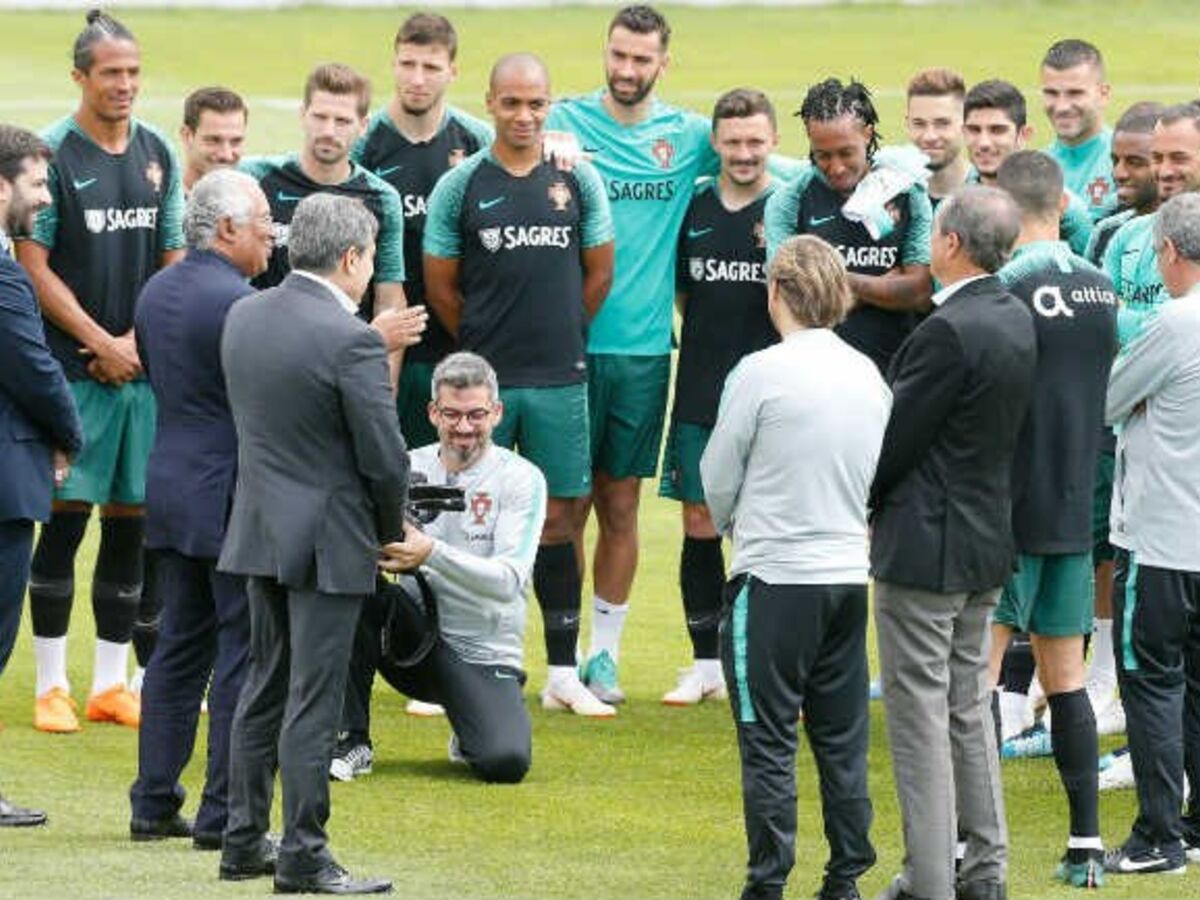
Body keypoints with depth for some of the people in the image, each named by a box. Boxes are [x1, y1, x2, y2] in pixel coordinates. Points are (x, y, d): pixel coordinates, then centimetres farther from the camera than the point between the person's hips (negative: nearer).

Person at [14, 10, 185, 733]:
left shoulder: (158, 154, 11)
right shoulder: (55, 153, -5)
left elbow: (174, 262, 14)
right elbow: (34, 266, -7)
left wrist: (139, 342, -1)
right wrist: (101, 343, -10)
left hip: (144, 368, 5)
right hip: (75, 368, -5)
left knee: (131, 522, 6)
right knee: (67, 516, -4)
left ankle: (111, 685, 13)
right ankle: (51, 686, 2)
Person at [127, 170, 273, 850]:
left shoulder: (155, 292, 10)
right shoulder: (236, 302, -18)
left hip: (171, 483, 9)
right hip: (233, 496, -9)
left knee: (180, 647, 14)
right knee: (243, 654, -2)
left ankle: (154, 805, 15)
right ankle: (224, 815, -2)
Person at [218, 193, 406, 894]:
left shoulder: (243, 317, 3)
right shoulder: (352, 341, -19)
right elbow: (386, 460, -17)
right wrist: (391, 534, 2)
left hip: (258, 532, 7)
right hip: (328, 542, -7)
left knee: (264, 687, 16)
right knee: (314, 701, -3)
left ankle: (244, 842, 21)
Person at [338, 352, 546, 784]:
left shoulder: (520, 479, -5)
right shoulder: (408, 468, 5)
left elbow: (509, 580, -17)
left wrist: (432, 554, -32)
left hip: (483, 654, -3)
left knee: (506, 761, -29)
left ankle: (469, 734, 12)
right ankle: (351, 740, -15)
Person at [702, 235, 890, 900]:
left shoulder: (761, 373, -12)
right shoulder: (868, 377, 5)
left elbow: (717, 478, -2)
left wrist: (732, 524, 18)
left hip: (774, 577, -5)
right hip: (850, 575, 6)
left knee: (768, 742, 0)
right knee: (842, 739, 11)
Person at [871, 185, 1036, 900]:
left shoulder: (949, 333, -22)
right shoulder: (1017, 320, 6)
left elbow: (896, 441, -18)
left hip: (924, 546, -9)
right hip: (990, 542, 9)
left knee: (919, 715, -3)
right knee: (969, 706, 18)